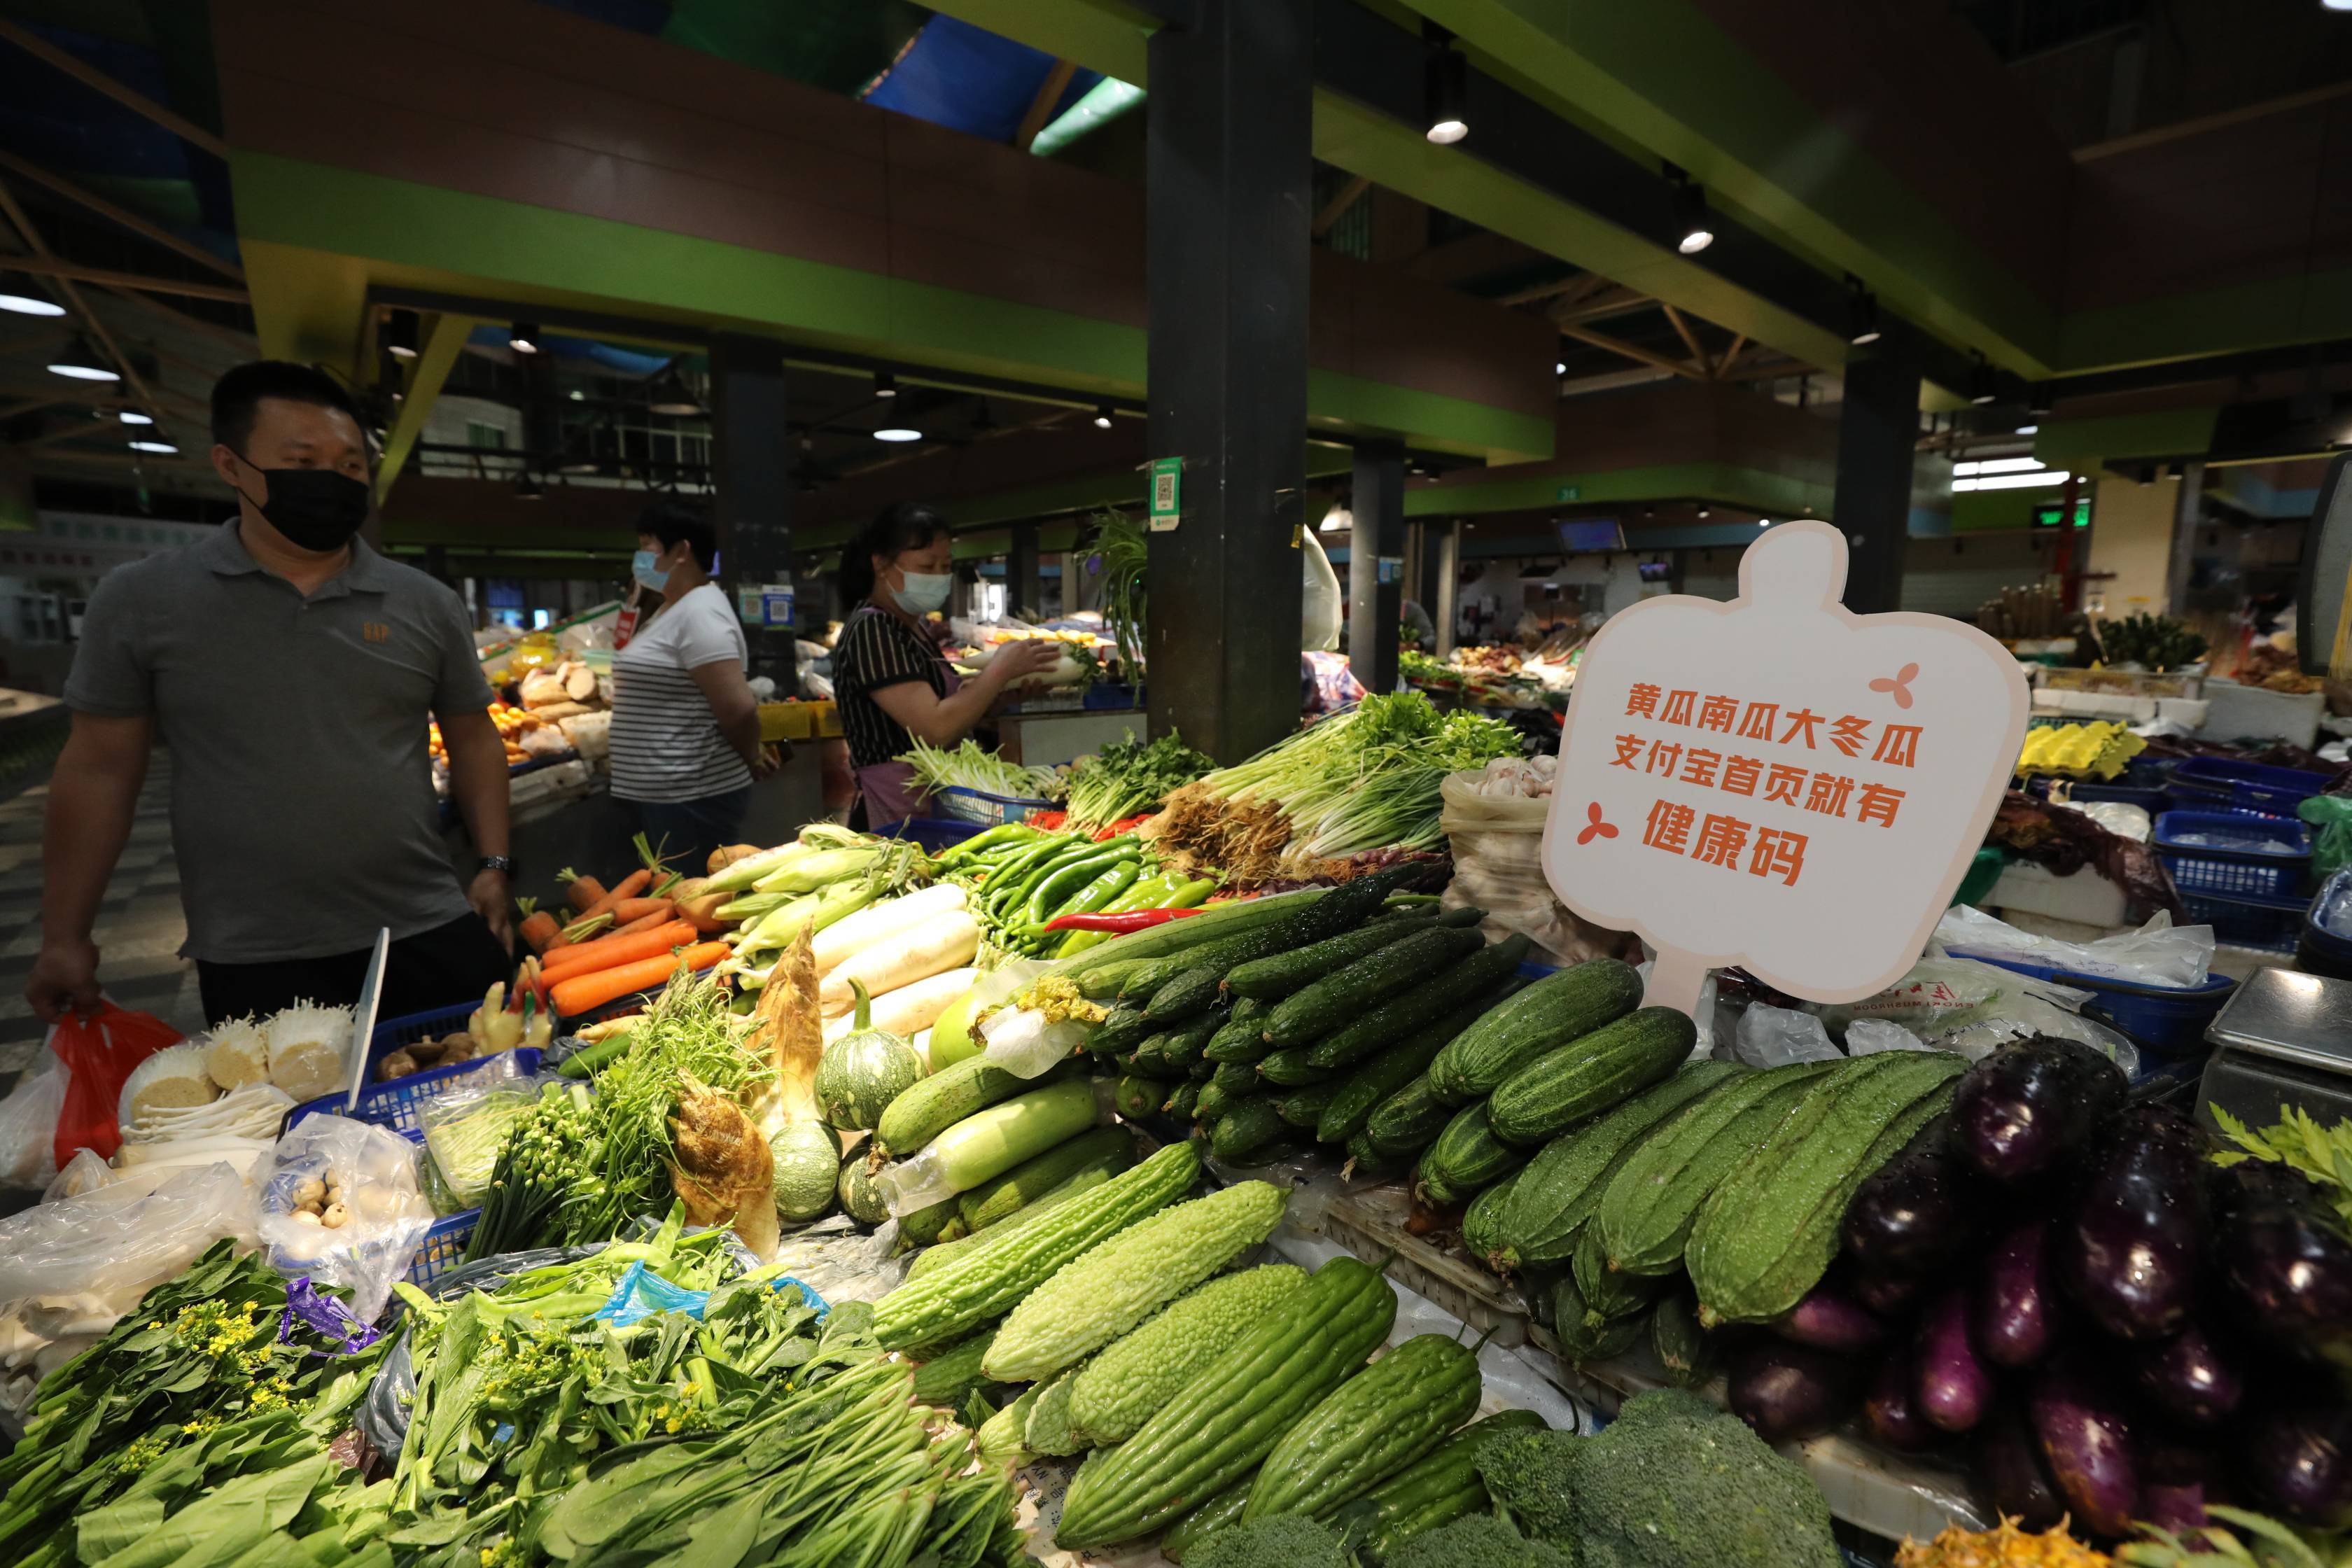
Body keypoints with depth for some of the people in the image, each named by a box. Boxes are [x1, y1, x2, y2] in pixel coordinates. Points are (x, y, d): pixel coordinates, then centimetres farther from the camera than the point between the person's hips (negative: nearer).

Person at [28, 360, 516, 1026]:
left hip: (433, 935, 1)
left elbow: (473, 740, 9)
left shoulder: (426, 604, 3)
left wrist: (494, 865, 1)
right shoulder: (140, 601, 0)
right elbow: (100, 769, 4)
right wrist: (65, 937, 5)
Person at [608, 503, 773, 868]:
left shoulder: (698, 612, -17)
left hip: (692, 797, -10)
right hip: (662, 794, 10)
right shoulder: (674, 609, 15)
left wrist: (751, 760, -9)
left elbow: (739, 707, -24)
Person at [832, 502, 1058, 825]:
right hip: (899, 821, -9)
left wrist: (1000, 688, 3)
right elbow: (935, 729, -23)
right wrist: (1002, 669, -13)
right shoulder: (871, 631, -14)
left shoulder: (910, 628, 14)